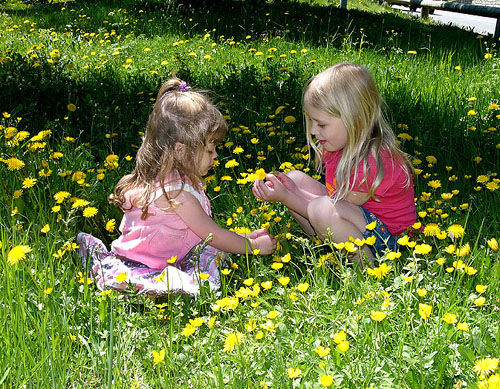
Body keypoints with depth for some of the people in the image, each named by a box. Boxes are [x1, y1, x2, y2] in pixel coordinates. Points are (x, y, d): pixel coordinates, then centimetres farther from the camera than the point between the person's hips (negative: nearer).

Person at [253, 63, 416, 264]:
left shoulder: (370, 164, -29)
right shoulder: (338, 145, -1)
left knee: (322, 210, -35)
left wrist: (284, 197, -18)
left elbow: (330, 211, -20)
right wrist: (292, 190, -13)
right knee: (296, 178, 5)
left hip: (389, 239, -10)